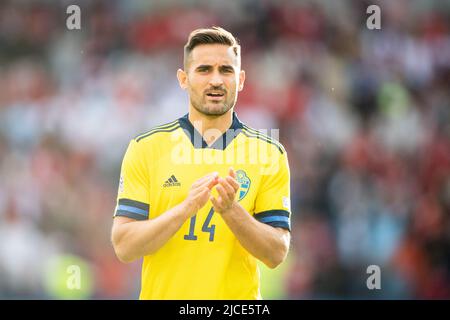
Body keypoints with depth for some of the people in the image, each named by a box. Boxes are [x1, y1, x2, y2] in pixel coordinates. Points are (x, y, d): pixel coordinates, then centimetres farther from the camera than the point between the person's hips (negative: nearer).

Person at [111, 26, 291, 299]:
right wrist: (187, 207, -23)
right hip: (162, 293, 0)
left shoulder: (270, 154, -2)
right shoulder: (145, 148, -3)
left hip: (238, 298, 0)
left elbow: (277, 253, -7)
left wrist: (231, 210, -23)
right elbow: (124, 248, -10)